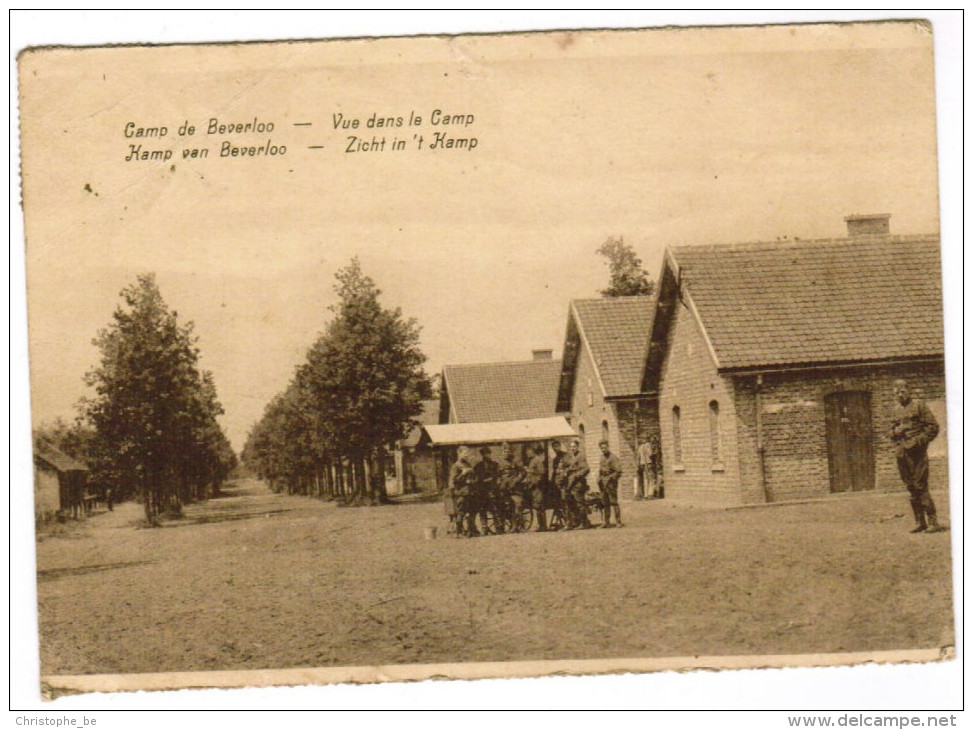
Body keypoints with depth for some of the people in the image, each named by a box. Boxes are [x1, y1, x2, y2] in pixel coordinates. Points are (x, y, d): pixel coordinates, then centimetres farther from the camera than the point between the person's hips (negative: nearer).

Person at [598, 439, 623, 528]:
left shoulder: (613, 458, -10)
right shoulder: (602, 457, 15)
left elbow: (618, 471, -14)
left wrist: (610, 478, -16)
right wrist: (599, 479, 13)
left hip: (610, 482, -8)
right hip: (603, 483, 8)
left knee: (614, 502, -10)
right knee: (605, 503, 9)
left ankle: (618, 522, -9)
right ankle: (607, 522, 14)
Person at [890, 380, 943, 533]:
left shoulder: (919, 405, -2)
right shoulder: (896, 410, 16)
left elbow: (933, 427, -5)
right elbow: (892, 431, 26)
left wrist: (918, 441, -13)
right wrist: (895, 432, 2)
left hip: (916, 452, -6)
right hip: (902, 454, 6)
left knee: (920, 486, -11)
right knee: (911, 488, 8)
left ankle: (933, 522, -8)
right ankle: (920, 522, 13)